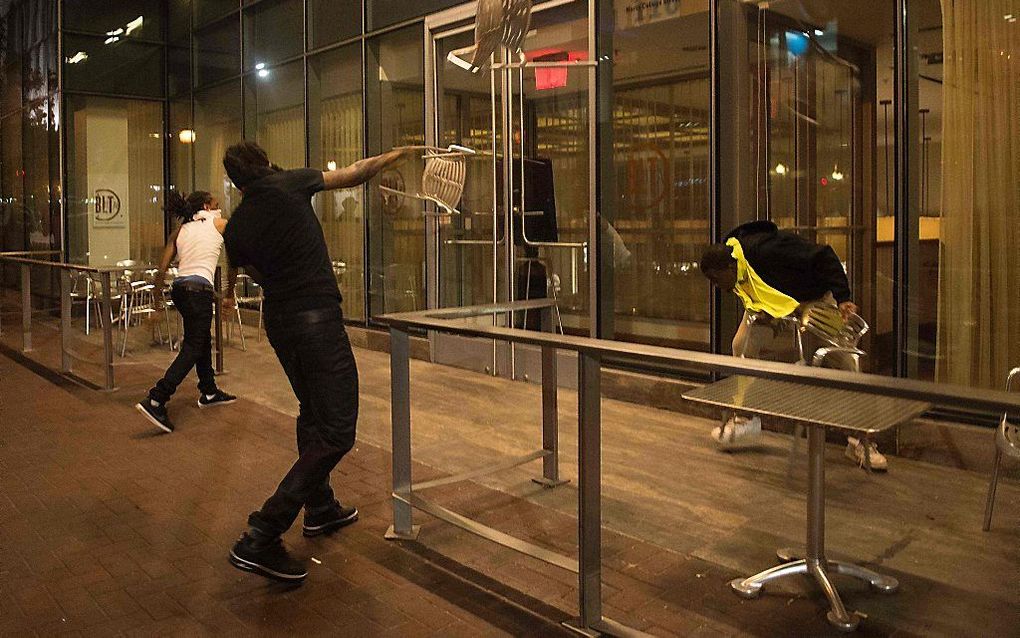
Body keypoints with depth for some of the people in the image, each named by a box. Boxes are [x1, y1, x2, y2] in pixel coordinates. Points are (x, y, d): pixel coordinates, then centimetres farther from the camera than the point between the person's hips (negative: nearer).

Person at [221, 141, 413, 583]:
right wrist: (392, 157, 23)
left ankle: (320, 507, 37)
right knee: (336, 432, -7)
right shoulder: (289, 184, -3)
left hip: (278, 322, 7)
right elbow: (352, 175, 8)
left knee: (312, 412, 25)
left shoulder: (235, 229, 8)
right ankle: (260, 538, -12)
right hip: (317, 319, -7)